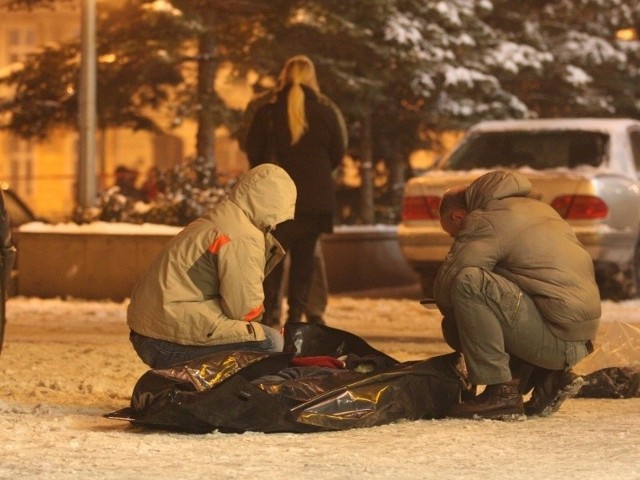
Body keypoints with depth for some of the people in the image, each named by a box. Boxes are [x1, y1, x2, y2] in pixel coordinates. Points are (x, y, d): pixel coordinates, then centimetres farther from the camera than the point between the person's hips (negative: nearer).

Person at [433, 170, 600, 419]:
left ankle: (500, 392, -17)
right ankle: (547, 379, 11)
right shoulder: (536, 208, 23)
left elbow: (447, 285, -10)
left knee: (469, 283, -20)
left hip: (556, 334, -10)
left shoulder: (485, 221, -6)